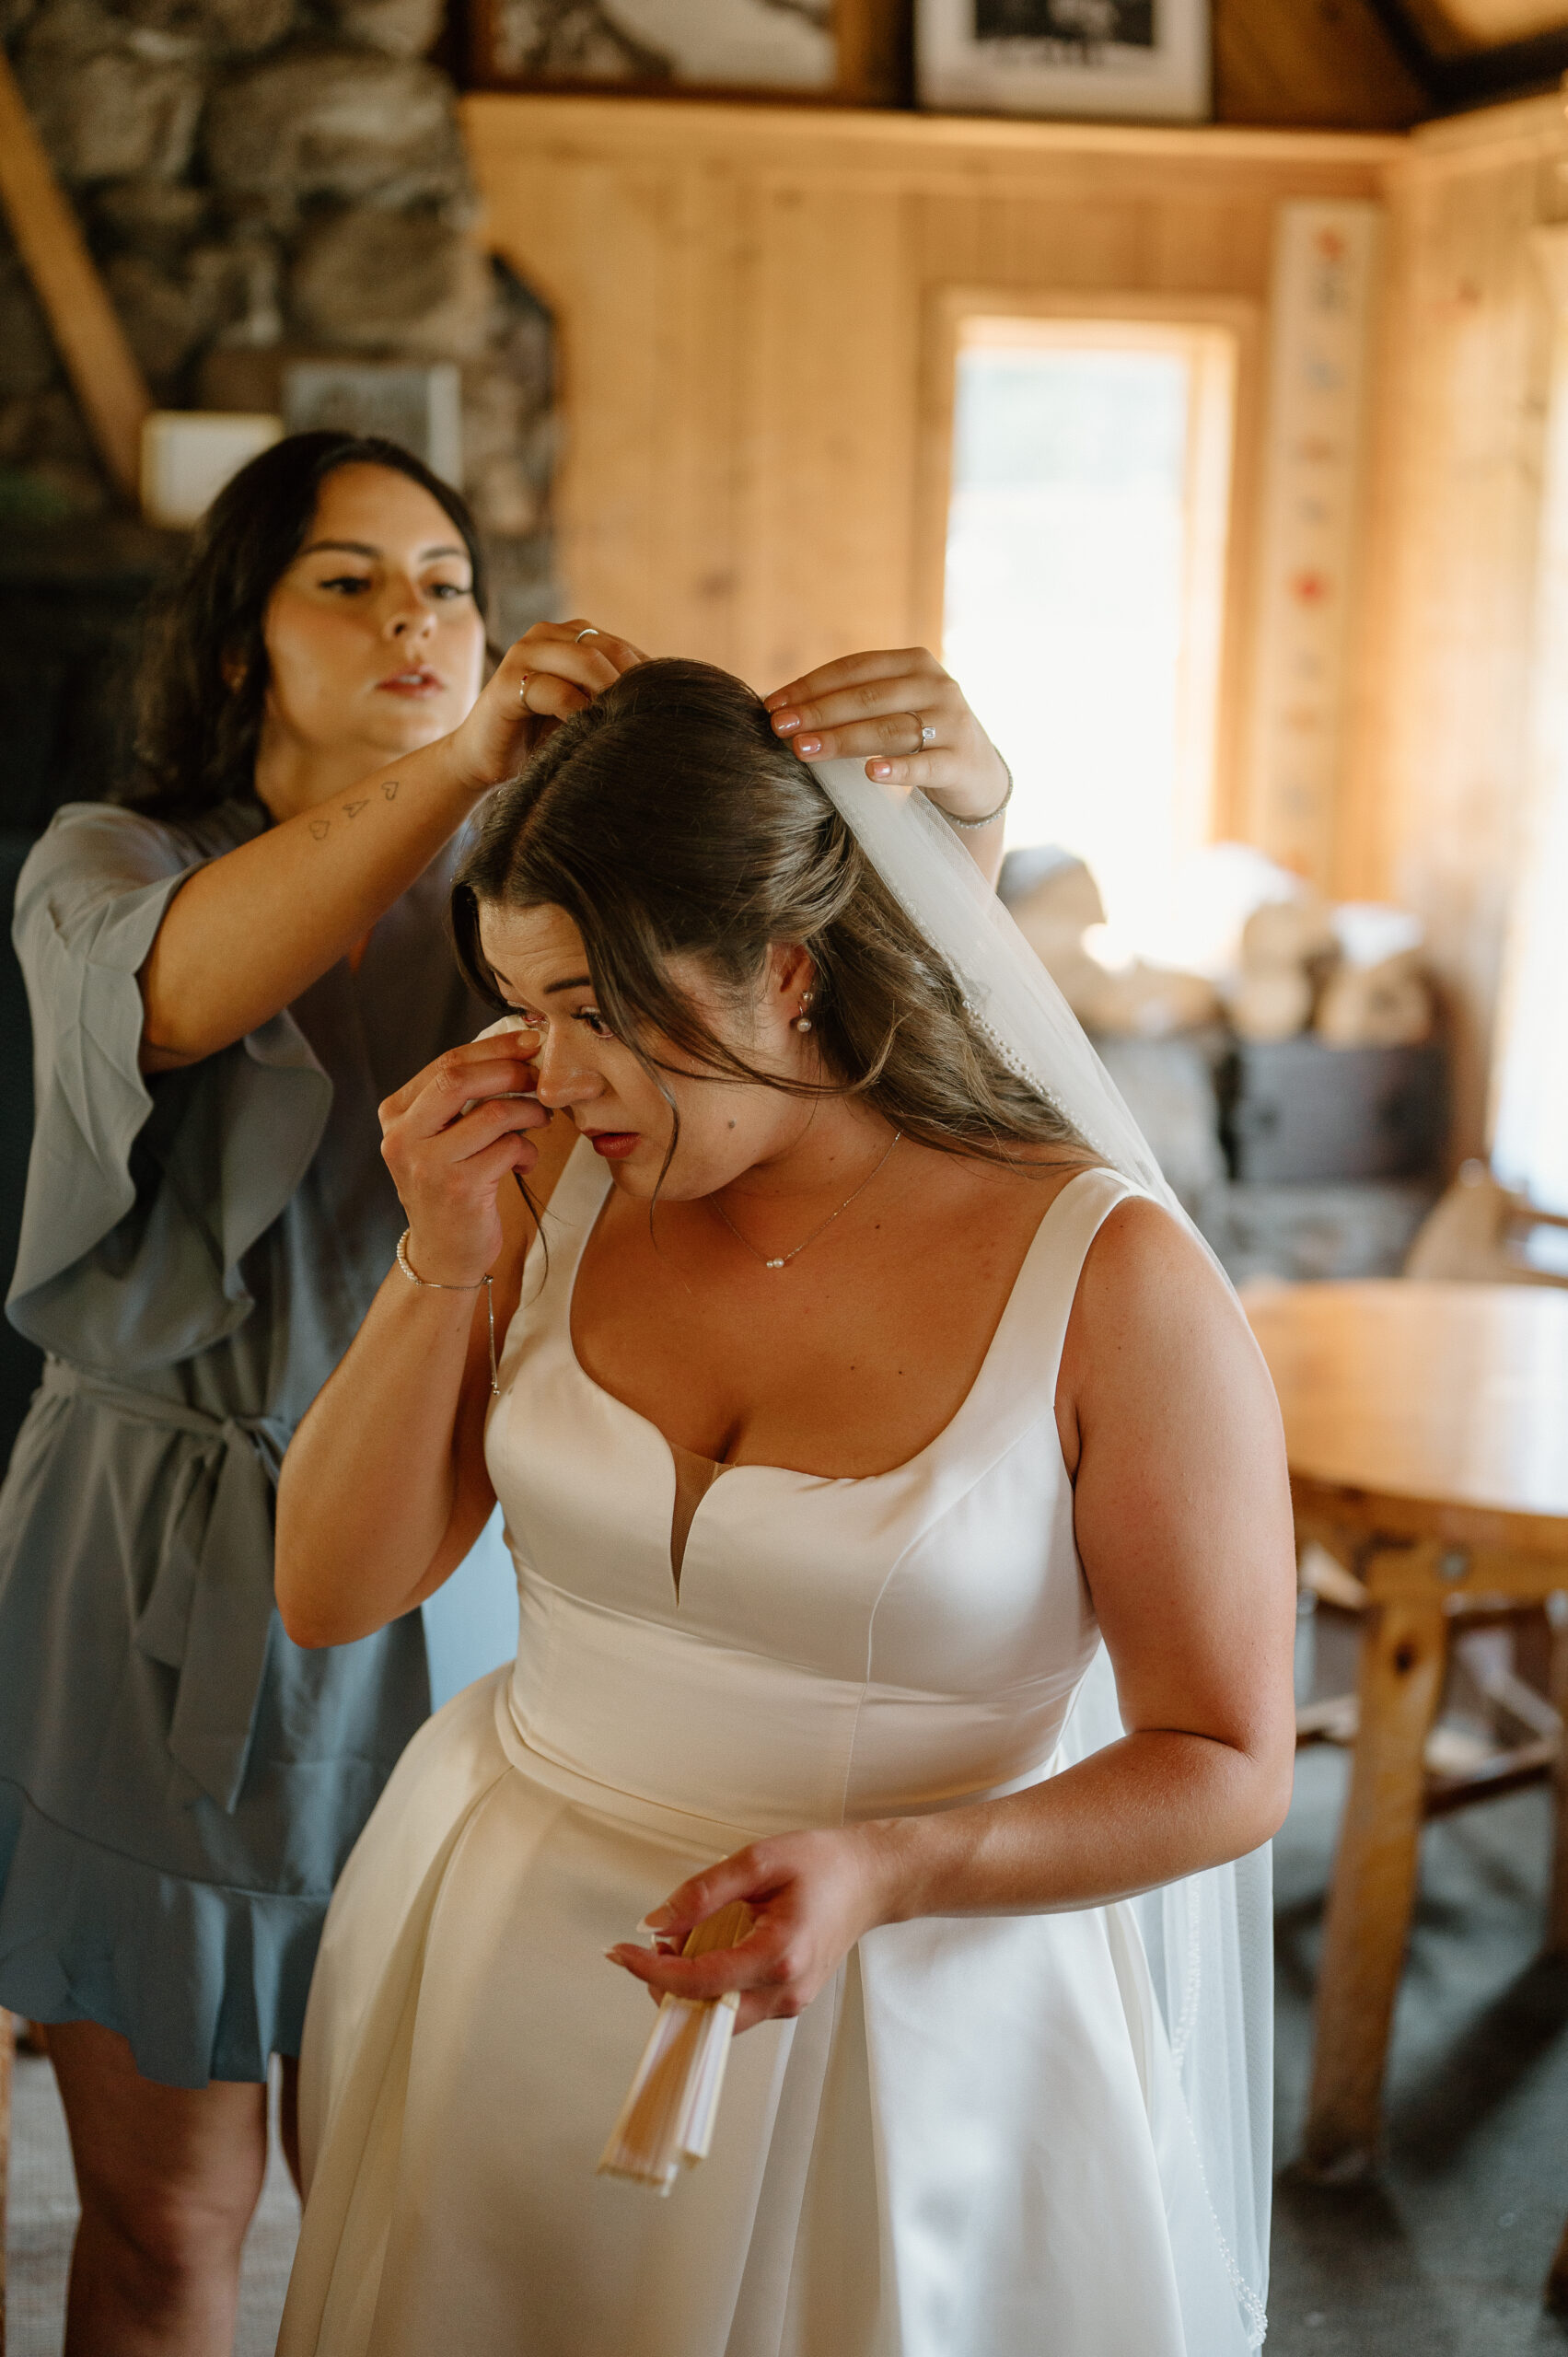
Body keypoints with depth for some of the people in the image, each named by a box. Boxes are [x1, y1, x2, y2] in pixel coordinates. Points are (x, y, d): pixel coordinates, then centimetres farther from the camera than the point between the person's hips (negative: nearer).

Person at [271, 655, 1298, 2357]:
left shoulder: (1112, 1276, -17)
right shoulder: (557, 1184, -5)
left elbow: (1226, 1764, -10)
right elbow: (330, 1594, 0)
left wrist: (884, 1871, -25)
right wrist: (442, 1267, -14)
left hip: (904, 2017, -3)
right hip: (503, 1974, 4)